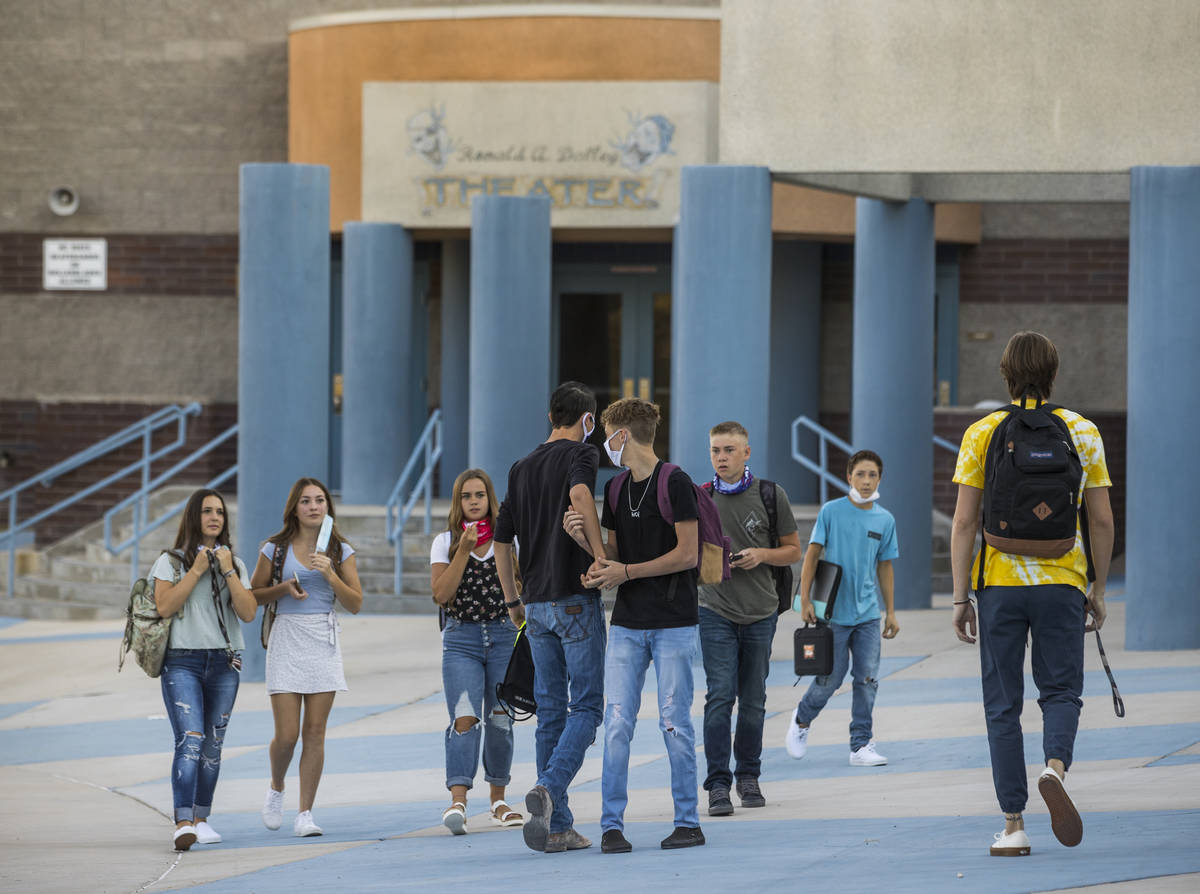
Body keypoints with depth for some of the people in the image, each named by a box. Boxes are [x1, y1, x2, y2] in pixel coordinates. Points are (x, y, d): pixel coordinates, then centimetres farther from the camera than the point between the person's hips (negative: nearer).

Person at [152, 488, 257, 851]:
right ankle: (183, 824, -26)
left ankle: (201, 819, 17)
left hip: (223, 663, 4)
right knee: (189, 740, -18)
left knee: (212, 746, 6)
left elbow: (249, 613, 0)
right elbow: (164, 606, -11)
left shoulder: (235, 564, 11)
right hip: (182, 661, -4)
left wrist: (227, 571, -8)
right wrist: (197, 570, -12)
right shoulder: (171, 562, 3)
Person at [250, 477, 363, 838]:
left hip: (324, 642, 1)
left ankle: (305, 813, 2)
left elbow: (355, 604, 0)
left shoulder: (340, 551, 5)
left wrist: (330, 574, -14)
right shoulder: (276, 549, 2)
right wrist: (284, 589, -9)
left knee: (315, 732, -2)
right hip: (287, 641, -1)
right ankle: (276, 789, 24)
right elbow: (254, 596, 9)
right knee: (287, 734, -6)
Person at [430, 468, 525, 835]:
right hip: (461, 639, -1)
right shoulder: (445, 542, 4)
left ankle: (498, 801, 22)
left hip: (503, 635, 1)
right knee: (465, 717, -18)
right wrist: (464, 549, -13)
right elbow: (441, 594, -9)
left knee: (500, 721, 5)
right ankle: (458, 802, -28)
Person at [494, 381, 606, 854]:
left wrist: (512, 601, 25)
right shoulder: (579, 453, -4)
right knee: (586, 705, -2)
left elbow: (501, 540, 18)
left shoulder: (521, 468, 16)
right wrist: (601, 557, -23)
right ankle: (550, 788, -24)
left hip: (537, 604, 6)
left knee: (551, 712, 8)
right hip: (576, 601, -6)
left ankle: (558, 827, 6)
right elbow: (580, 494, -27)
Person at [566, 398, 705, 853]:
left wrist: (627, 572, -13)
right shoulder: (615, 489, 13)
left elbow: (687, 554, -12)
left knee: (674, 722, -1)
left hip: (673, 622, -6)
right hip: (627, 623, 6)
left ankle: (688, 822, 7)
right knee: (617, 721, -2)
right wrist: (582, 536, -1)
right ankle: (612, 824, 0)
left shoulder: (675, 483, -9)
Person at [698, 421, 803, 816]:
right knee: (720, 697, -10)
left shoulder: (770, 495, 2)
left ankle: (749, 777, 21)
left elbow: (793, 551, 8)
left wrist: (761, 555, -10)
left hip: (760, 613, 1)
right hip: (716, 611, -1)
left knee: (753, 701, 8)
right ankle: (718, 784, -9)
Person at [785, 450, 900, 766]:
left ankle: (861, 745, 6)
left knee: (867, 679, -1)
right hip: (834, 612, -3)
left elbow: (884, 567, 13)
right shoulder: (832, 511, -5)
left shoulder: (885, 520, 5)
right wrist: (805, 600, -9)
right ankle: (801, 721, 29)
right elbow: (812, 555, -3)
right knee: (831, 677, 2)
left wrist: (890, 612, 12)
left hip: (868, 613, 3)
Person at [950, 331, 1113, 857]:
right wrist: (1098, 588, 12)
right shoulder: (1082, 432, 2)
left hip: (999, 582, 0)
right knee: (1061, 690, 12)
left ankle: (1013, 825, 4)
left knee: (1003, 704, 7)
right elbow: (1101, 521, 2)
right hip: (1062, 579, 0)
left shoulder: (982, 434, -1)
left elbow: (964, 523, -4)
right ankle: (1056, 766, -19)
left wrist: (960, 597, 1)